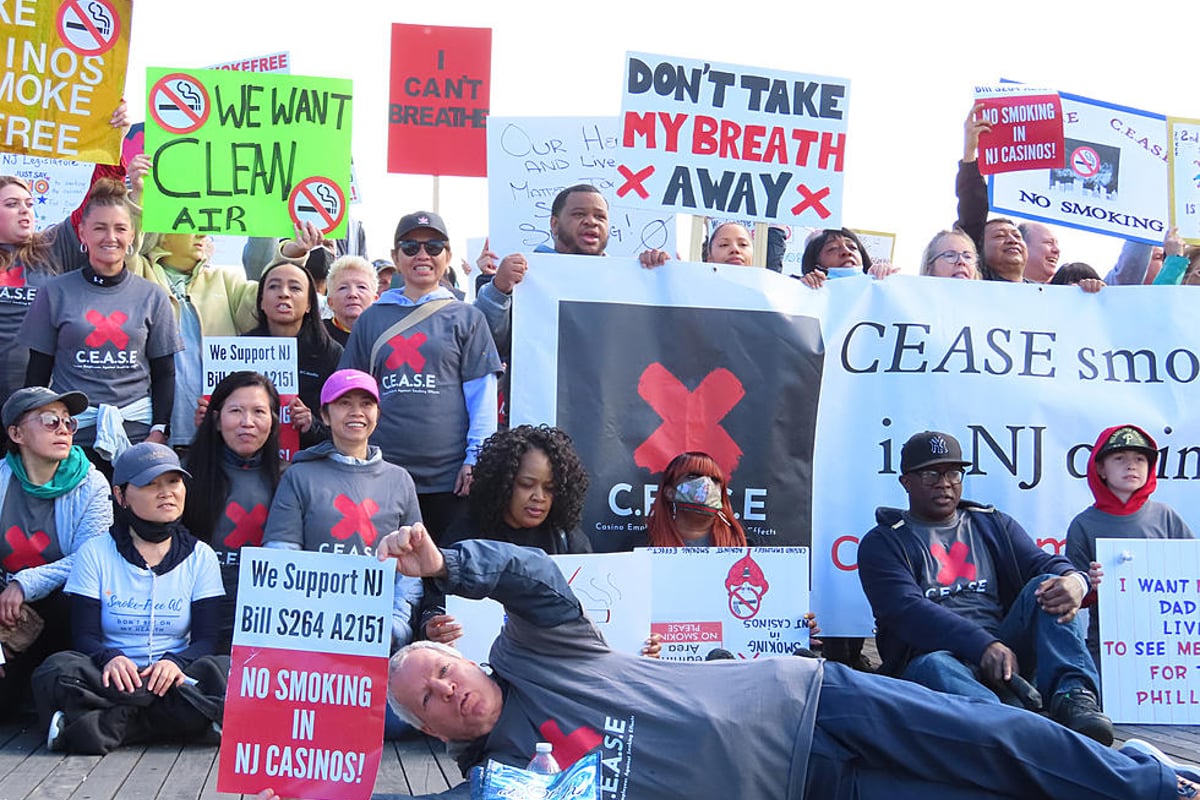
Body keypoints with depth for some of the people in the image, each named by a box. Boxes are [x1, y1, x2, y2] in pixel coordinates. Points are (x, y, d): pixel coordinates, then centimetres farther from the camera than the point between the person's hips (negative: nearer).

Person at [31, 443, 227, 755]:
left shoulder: (200, 557, 9)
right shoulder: (95, 553, 7)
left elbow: (206, 638, 1)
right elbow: (84, 635, -1)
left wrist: (176, 663, -22)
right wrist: (110, 658, -25)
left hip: (174, 676, 1)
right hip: (115, 680, -1)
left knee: (225, 671, -30)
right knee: (57, 671, -31)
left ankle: (106, 723, -29)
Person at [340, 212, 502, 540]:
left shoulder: (466, 318, 7)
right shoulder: (372, 319, 13)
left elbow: (482, 395, 2)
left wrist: (476, 458, -7)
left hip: (449, 476, -2)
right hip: (383, 473, 2)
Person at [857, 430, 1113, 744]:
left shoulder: (992, 524, 23)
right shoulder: (883, 543, 8)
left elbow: (1044, 564, 9)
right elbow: (906, 611, -9)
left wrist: (1074, 580, -19)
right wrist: (984, 646, -24)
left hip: (1002, 646, 4)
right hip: (931, 653, -4)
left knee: (1047, 587, -17)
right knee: (934, 667, -38)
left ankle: (1073, 697, -36)